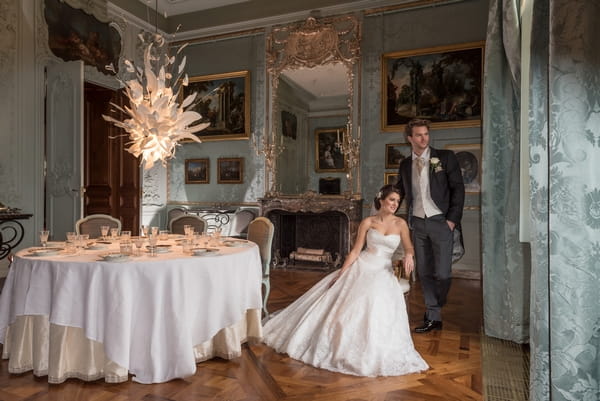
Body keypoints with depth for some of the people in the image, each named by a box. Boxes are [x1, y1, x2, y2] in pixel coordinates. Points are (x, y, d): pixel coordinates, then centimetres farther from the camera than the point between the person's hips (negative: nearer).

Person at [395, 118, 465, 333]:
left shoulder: (445, 157, 0)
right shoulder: (405, 165, 10)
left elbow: (458, 188, -2)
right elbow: (399, 192, 17)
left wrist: (452, 219, -9)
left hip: (440, 222, -3)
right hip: (417, 223, 4)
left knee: (442, 272, -4)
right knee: (424, 272, 8)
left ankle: (435, 309, 23)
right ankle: (433, 317, 20)